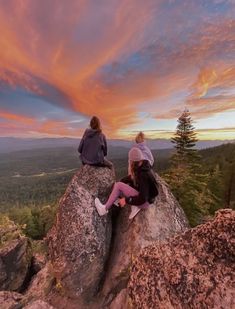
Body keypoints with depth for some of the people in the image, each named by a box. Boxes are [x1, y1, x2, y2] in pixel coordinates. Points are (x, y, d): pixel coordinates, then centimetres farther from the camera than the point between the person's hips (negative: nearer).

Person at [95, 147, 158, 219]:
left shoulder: (144, 175, -30)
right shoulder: (141, 167, -6)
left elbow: (143, 199, -29)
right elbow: (132, 177, 10)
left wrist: (126, 200, -19)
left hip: (144, 202, -8)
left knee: (119, 186, -17)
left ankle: (105, 209, -2)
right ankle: (134, 206, 4)